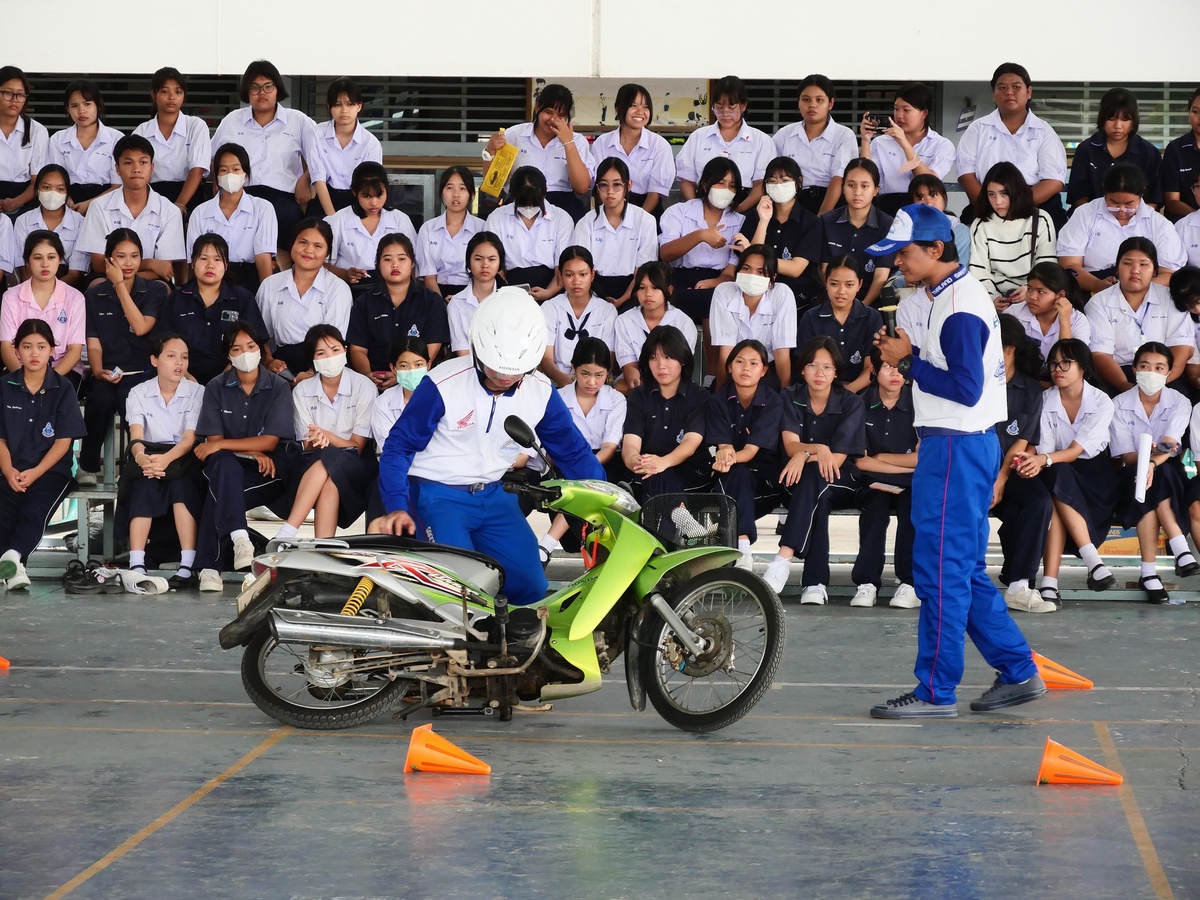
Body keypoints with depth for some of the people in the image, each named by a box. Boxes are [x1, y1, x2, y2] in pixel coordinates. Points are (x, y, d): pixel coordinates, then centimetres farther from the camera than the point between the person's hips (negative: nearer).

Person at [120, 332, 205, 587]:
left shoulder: (197, 392, 1)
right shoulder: (138, 393, 3)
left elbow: (190, 439, -11)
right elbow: (136, 438, -11)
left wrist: (166, 459, -33)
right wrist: (141, 457, -37)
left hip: (182, 460, -1)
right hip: (148, 459, 1)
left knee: (180, 484, -35)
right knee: (144, 485, -33)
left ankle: (187, 567, -40)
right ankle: (136, 566, -41)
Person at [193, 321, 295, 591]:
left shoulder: (278, 387, 1)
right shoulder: (216, 388, 7)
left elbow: (270, 440, -8)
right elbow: (213, 439, 0)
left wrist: (223, 444, -15)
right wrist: (251, 451, -15)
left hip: (267, 470, -1)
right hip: (226, 466, 2)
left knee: (219, 493, -32)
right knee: (224, 464, -37)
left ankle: (208, 568, -36)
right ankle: (239, 537, -51)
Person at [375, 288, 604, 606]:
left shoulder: (541, 393, -3)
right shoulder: (443, 385, -17)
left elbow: (573, 451, 8)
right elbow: (399, 445, -9)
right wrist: (396, 506, -21)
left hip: (495, 496, 5)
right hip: (438, 496, -5)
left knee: (532, 587, -6)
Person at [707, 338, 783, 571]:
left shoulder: (772, 402, -6)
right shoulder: (718, 400, 0)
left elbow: (752, 449, -17)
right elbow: (723, 446, -12)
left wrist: (732, 457, -39)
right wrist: (725, 454, -38)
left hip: (764, 475, -1)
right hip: (729, 476, 1)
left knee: (735, 469, -33)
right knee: (738, 473, -33)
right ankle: (742, 552, -49)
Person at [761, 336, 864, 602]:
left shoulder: (851, 403, -3)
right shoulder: (791, 398, 2)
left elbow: (837, 459, -10)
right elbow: (790, 446, -11)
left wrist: (805, 454, -25)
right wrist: (819, 449, -31)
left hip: (841, 483, -1)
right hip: (799, 482, 1)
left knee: (813, 479, -37)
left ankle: (783, 560, -50)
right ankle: (815, 581, -46)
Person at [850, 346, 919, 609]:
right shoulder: (861, 405, -3)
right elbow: (860, 461, -8)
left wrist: (881, 458, -3)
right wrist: (905, 465, -11)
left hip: (911, 487, 0)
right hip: (873, 485, 0)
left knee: (912, 501, -32)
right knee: (876, 501, -32)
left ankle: (910, 583, -31)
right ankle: (866, 583, -35)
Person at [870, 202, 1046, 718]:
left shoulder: (960, 307, -17)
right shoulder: (958, 297, 16)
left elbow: (966, 387, -22)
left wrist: (908, 362, -15)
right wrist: (908, 355, 4)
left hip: (956, 448, -11)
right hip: (962, 444, 11)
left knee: (941, 571, -6)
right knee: (966, 571, 15)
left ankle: (936, 691, -1)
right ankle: (1018, 673, 19)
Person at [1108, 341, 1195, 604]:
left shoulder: (1179, 403, -1)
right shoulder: (1120, 405, -2)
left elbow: (1170, 444, -20)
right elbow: (1126, 456, -9)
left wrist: (1153, 462, -43)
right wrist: (1149, 454, -33)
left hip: (1169, 473, 0)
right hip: (1132, 475, 0)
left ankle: (1149, 573, -41)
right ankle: (1180, 550, -41)